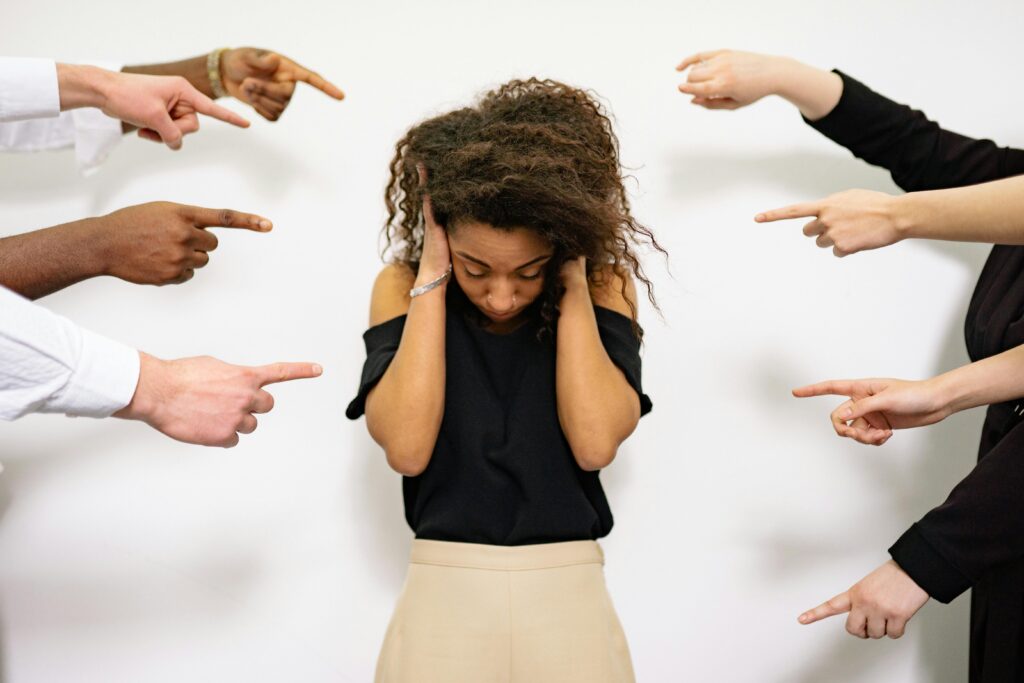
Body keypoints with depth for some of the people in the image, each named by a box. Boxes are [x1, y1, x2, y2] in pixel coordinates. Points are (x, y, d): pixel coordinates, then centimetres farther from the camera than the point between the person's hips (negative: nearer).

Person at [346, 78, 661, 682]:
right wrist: (433, 278, -15)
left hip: (570, 594, 0)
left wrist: (573, 284, -15)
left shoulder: (603, 284, -3)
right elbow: (406, 448, -17)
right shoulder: (404, 287, -3)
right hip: (445, 591, 0)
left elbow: (596, 443, -17)